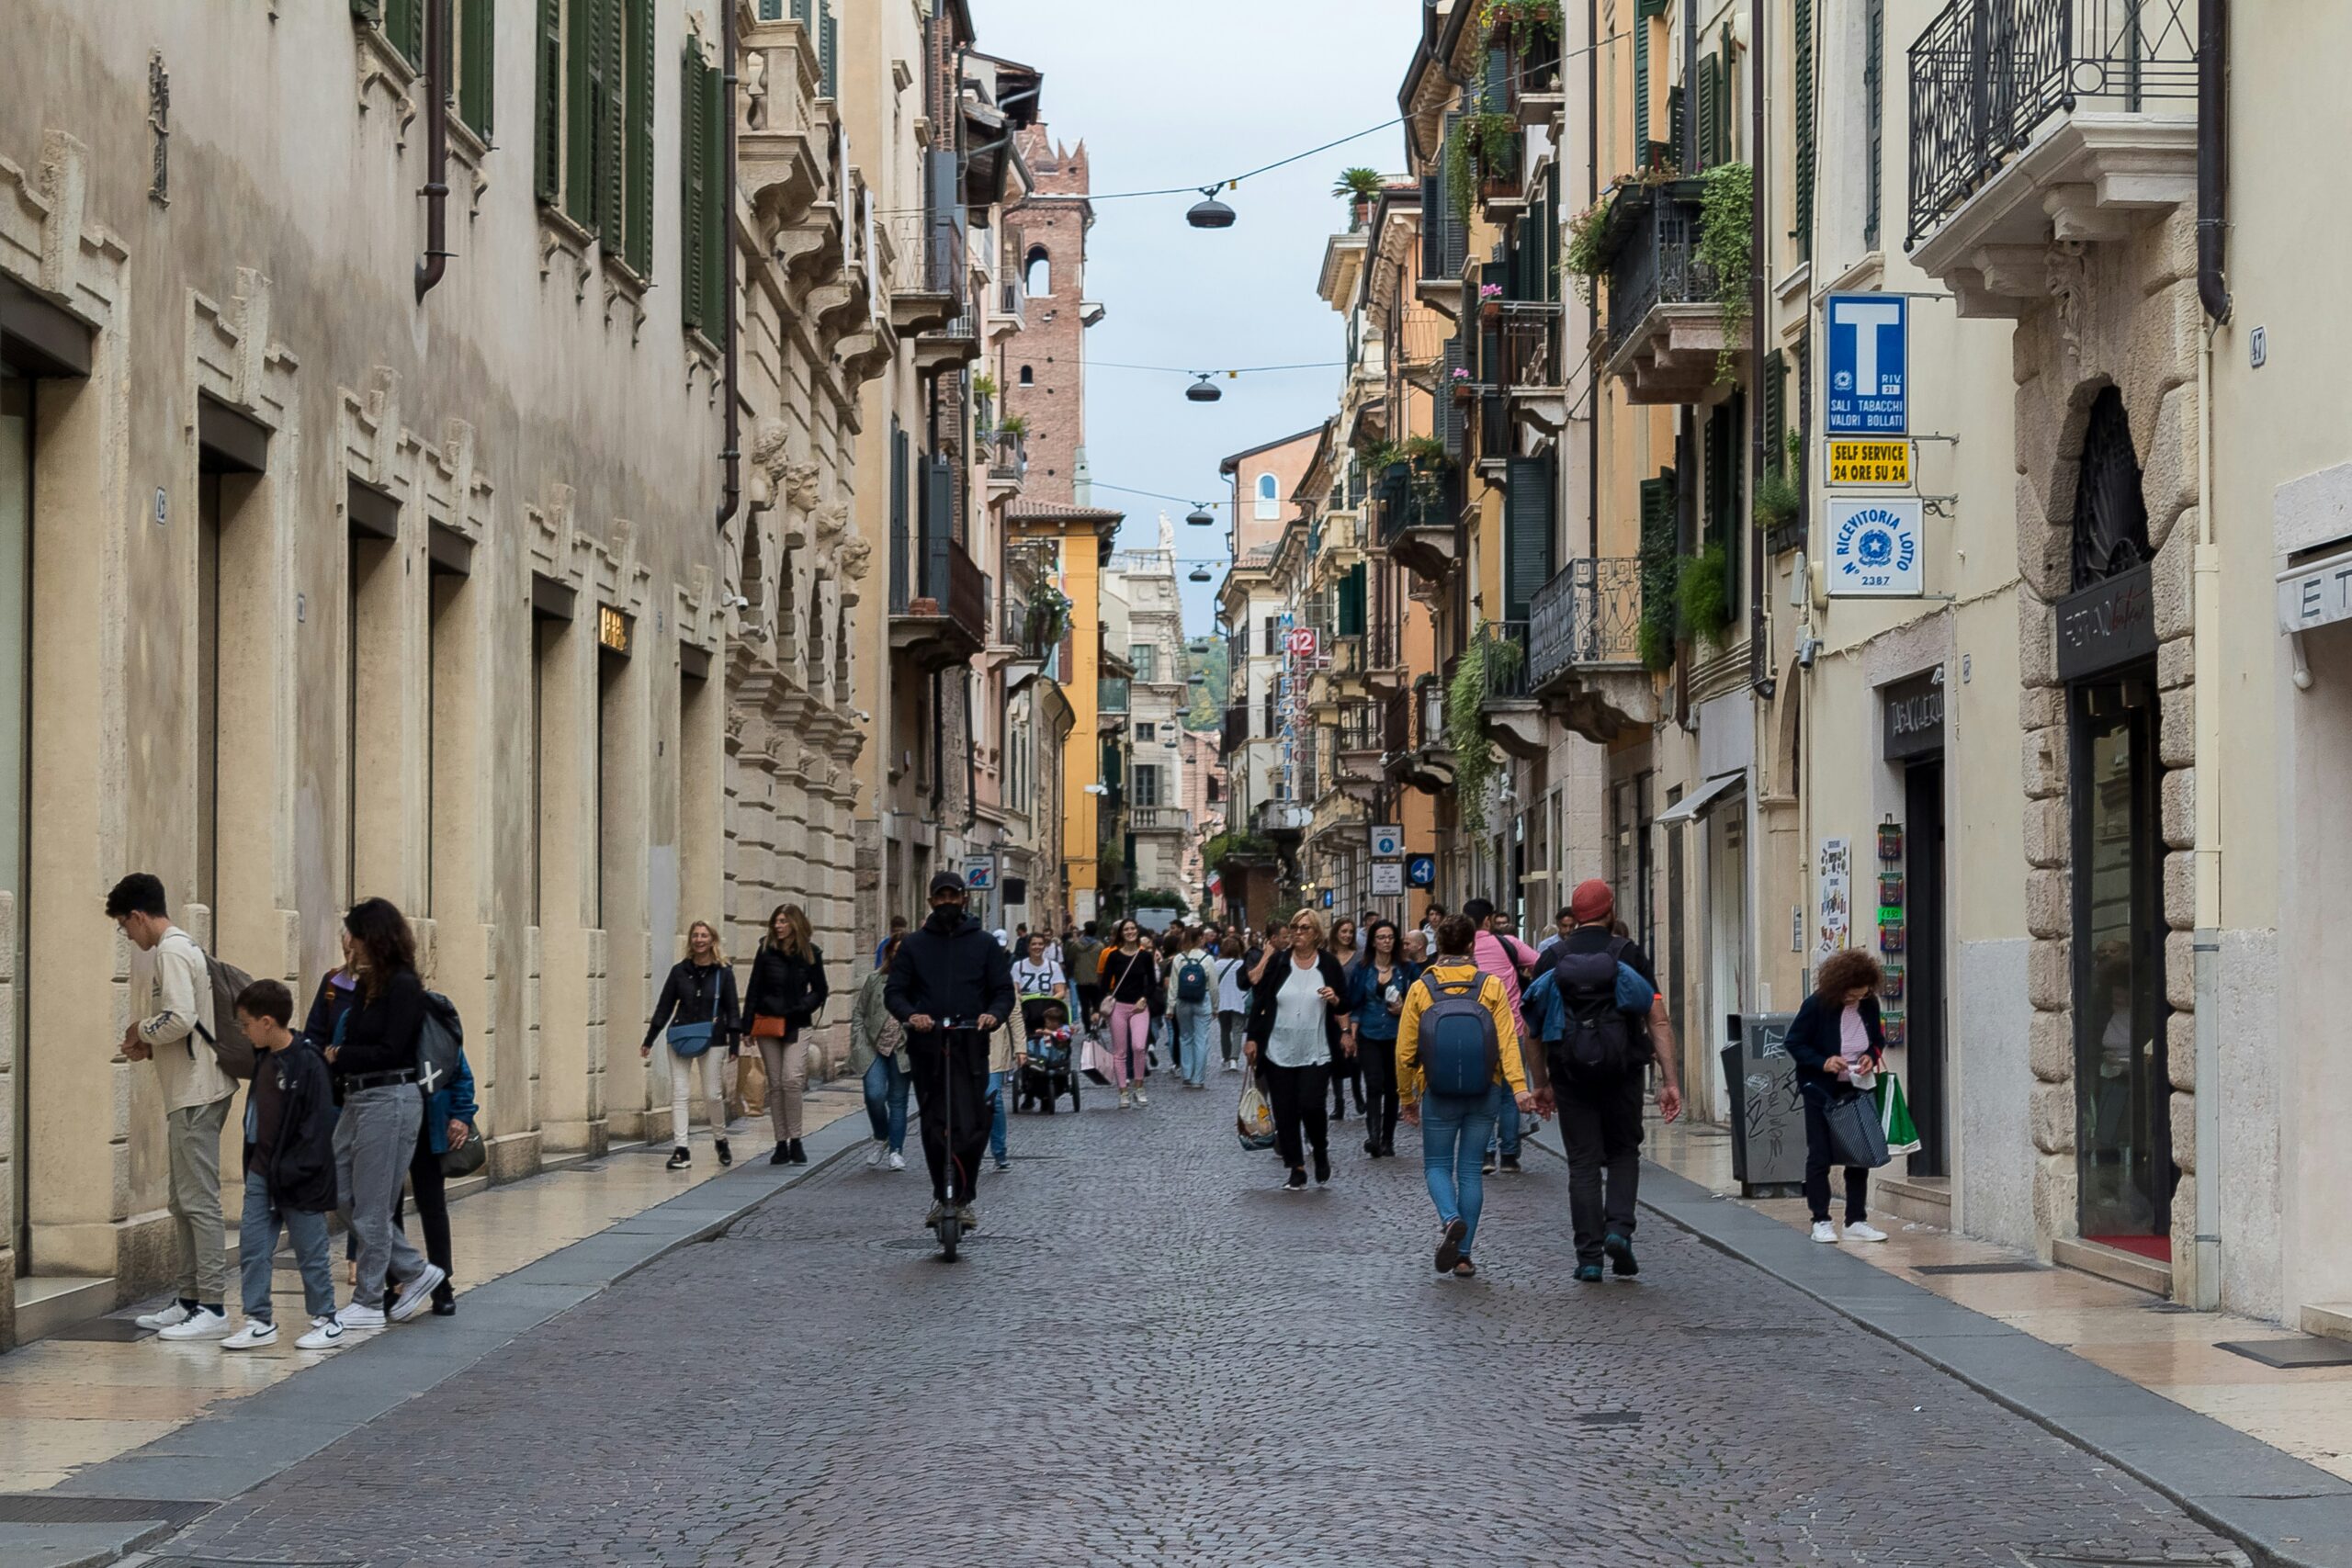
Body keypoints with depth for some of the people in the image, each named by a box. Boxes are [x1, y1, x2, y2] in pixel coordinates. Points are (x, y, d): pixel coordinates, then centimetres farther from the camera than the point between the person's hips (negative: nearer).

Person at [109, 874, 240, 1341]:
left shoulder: (171, 952, -14)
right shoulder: (185, 946, 17)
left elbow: (179, 1019, -26)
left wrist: (141, 1030, -8)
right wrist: (151, 1047, 9)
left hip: (196, 1093, -11)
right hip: (190, 1092, 11)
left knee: (199, 1199, -9)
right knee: (182, 1201, 15)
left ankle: (213, 1308, -9)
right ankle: (190, 1300, 21)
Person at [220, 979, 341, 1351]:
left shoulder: (307, 1064, -18)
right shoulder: (263, 1058, 8)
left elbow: (317, 1125, -19)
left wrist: (291, 1173, -20)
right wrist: (255, 1164, 15)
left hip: (296, 1178, -8)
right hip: (262, 1173, 8)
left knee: (311, 1250, 4)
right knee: (252, 1247, 5)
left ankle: (326, 1322, 15)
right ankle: (259, 1321, 12)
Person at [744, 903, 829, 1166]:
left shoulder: (810, 954, 1)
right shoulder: (766, 950, 2)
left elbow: (819, 991, 8)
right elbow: (754, 989, 4)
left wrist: (801, 1008, -9)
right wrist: (747, 1025, 0)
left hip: (797, 1026, -1)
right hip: (767, 1024, 1)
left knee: (792, 1080, -16)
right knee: (775, 1085, 3)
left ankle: (795, 1141, -6)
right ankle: (781, 1144, 9)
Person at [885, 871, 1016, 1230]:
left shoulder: (983, 944, 11)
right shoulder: (913, 945, 11)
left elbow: (1004, 990, 10)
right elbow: (895, 992, 7)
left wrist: (994, 1014, -12)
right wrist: (910, 1015, -14)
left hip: (970, 1046, -1)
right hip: (927, 1047, 1)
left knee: (972, 1127, -9)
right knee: (933, 1127, 2)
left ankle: (966, 1198, 2)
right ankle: (940, 1195, 16)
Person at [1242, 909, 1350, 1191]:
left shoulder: (1329, 965, 1)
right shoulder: (1277, 963, 2)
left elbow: (1345, 1007, 8)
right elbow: (1259, 1001, 6)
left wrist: (1335, 1000, -15)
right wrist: (1252, 1038, 2)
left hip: (1316, 1053, -2)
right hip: (1279, 1051, 2)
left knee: (1310, 1105, -14)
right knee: (1285, 1113, 2)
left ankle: (1321, 1151, 15)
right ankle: (1296, 1170, 13)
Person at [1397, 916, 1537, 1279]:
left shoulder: (1421, 989, -2)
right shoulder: (1491, 986, -1)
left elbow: (1405, 1050, 0)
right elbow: (1507, 1040, -11)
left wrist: (1407, 1096, 11)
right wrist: (1519, 1086, -14)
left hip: (1438, 1092, -1)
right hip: (1484, 1091, 1)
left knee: (1437, 1165, 11)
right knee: (1470, 1170, 8)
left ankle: (1451, 1220, -19)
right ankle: (1463, 1255, 8)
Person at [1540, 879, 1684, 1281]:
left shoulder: (1554, 958, 2)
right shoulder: (1630, 954, -1)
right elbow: (1658, 1021, -5)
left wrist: (1542, 1082, 9)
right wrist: (1669, 1080, -4)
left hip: (1571, 1075, 0)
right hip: (1622, 1074, 0)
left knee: (1583, 1163, 6)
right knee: (1623, 1153, 18)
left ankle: (1589, 1256, 2)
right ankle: (1619, 1228, -3)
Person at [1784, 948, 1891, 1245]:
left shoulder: (1869, 1005, -3)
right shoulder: (1817, 1005, -16)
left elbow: (1878, 1039, 13)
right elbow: (1794, 1042, -10)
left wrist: (1872, 1056, -8)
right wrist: (1823, 1062, -22)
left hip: (1857, 1090, 5)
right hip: (1821, 1090, -5)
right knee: (1820, 1156, -1)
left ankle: (1856, 1221, 13)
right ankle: (1821, 1221, 6)